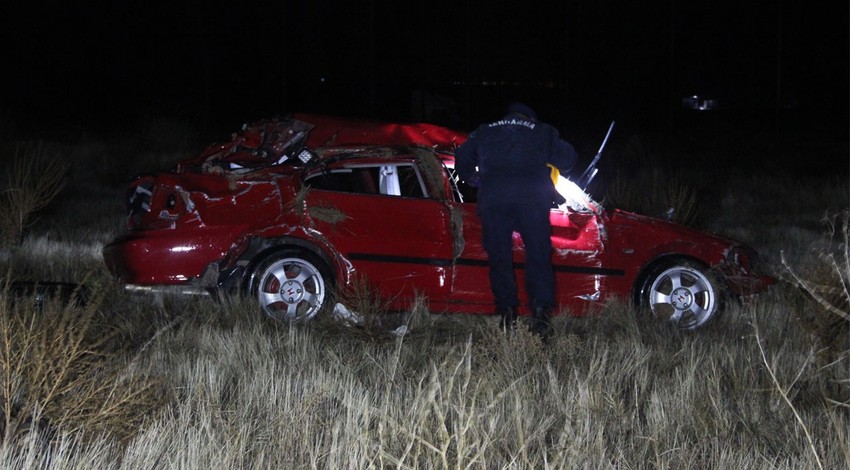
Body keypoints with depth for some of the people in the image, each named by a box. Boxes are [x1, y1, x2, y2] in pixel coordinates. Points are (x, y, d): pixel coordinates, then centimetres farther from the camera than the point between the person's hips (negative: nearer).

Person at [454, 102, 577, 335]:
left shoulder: (485, 132, 27)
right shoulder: (542, 132, 23)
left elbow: (462, 158, 25)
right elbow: (567, 158, 22)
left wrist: (473, 180, 42)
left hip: (492, 198, 1)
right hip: (531, 197, -1)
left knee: (499, 256, 6)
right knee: (538, 255, 2)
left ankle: (508, 313, -1)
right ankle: (540, 311, -9)